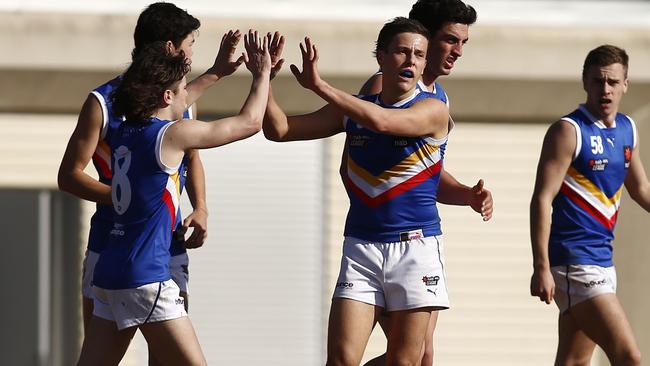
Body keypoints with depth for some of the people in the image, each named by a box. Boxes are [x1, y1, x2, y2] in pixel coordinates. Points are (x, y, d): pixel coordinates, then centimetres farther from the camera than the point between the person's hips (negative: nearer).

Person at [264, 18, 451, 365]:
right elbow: (279, 129, 9)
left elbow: (381, 121, -24)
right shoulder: (353, 110, 9)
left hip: (415, 248, -3)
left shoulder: (432, 110, -4)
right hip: (360, 248, 3)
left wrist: (318, 85, -22)